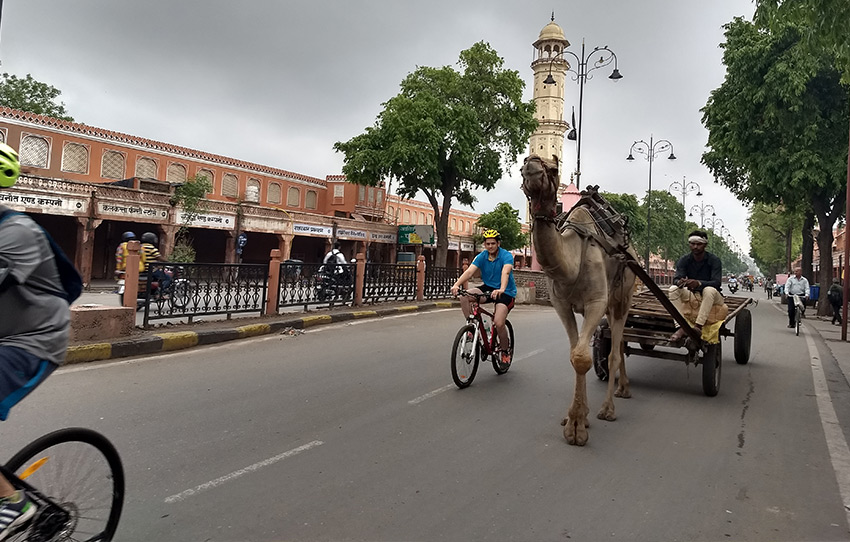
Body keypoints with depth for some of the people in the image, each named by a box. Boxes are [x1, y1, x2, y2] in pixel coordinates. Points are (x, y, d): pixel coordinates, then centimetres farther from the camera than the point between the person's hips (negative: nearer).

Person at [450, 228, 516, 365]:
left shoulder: (506, 256, -15)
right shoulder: (482, 256, -3)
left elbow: (505, 273, -33)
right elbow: (469, 271, -18)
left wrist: (501, 289, -53)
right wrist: (456, 284, -36)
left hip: (506, 292, -4)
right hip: (488, 287, 4)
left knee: (498, 323, -22)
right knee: (465, 296, -23)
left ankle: (506, 350, 5)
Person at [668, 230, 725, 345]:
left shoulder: (714, 260, -9)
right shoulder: (684, 260, 0)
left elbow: (716, 283, -22)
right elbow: (676, 278, -13)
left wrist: (698, 283, -43)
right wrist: (679, 282, -41)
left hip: (711, 297, -3)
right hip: (691, 295, 3)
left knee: (709, 290, -36)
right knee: (673, 289, -25)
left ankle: (698, 326, -44)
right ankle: (681, 328, -38)